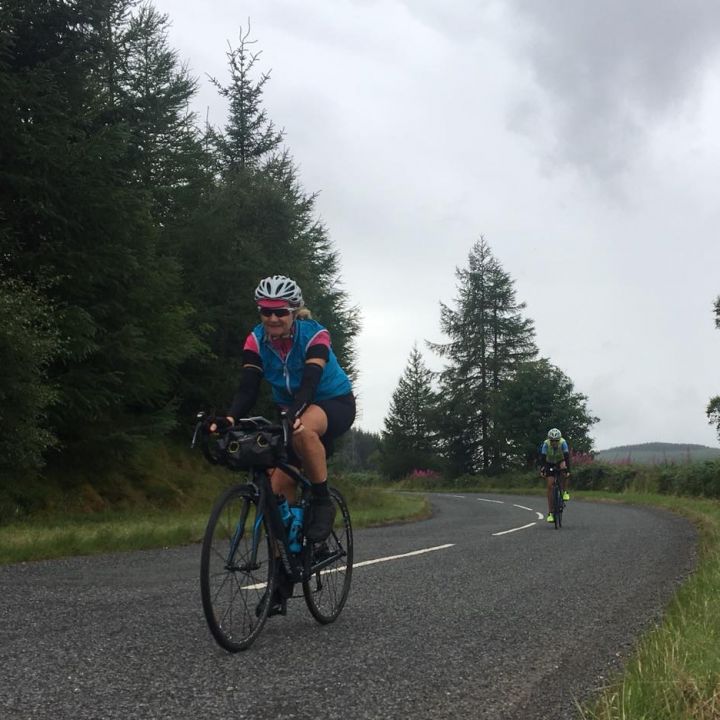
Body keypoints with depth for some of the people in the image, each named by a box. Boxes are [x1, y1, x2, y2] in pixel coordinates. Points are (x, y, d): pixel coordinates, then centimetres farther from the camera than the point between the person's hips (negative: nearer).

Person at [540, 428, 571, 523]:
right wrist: (542, 470, -46)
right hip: (550, 463, 0)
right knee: (550, 485, -11)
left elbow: (567, 456, -36)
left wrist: (568, 470, -47)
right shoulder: (546, 444, -29)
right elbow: (542, 457, -32)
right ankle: (550, 513, -7)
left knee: (563, 468, -36)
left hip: (560, 461, 0)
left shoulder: (563, 443, -30)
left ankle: (565, 492, -14)